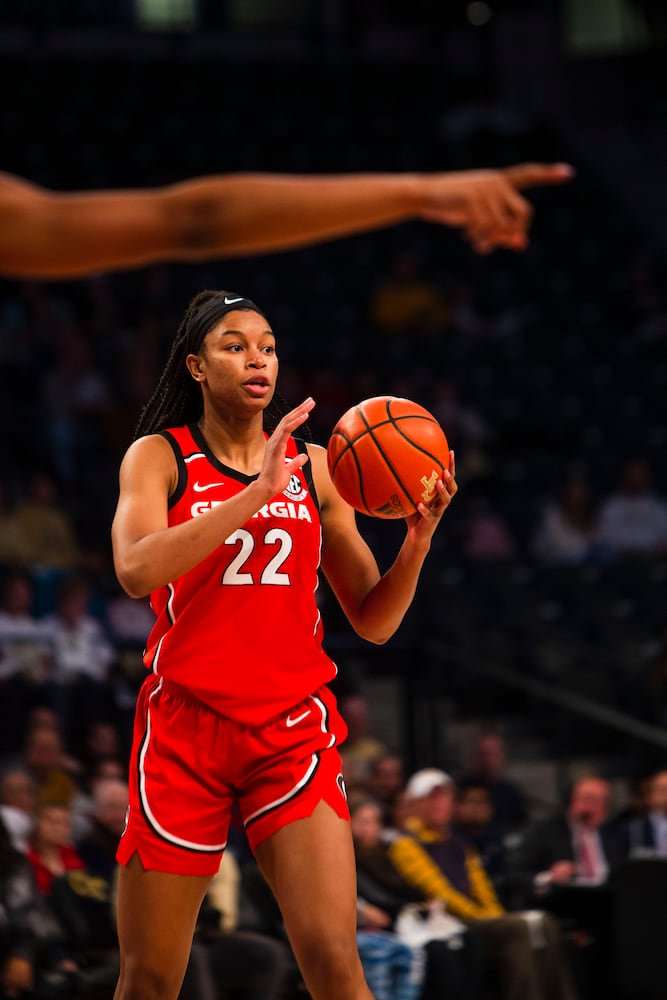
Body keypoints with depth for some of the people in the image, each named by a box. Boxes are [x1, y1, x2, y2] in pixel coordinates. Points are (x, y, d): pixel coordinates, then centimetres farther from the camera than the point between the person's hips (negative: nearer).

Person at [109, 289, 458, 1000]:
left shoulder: (313, 467, 10)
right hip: (184, 725, -1)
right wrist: (259, 492, -22)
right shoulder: (159, 457, 3)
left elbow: (374, 622, 10)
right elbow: (136, 569, -18)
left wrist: (419, 535, -7)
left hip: (293, 728, 1)